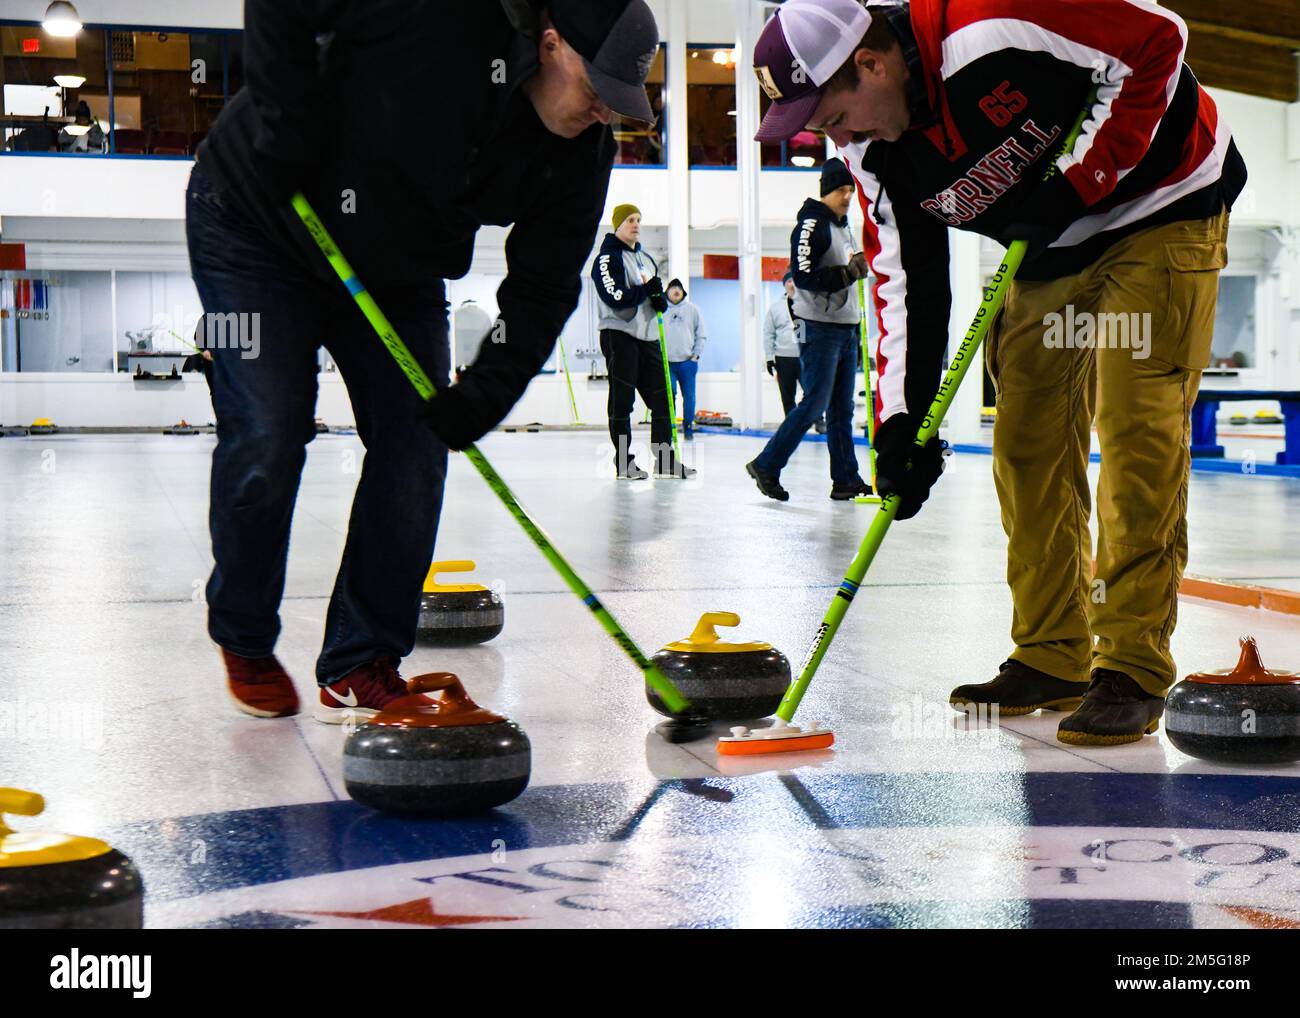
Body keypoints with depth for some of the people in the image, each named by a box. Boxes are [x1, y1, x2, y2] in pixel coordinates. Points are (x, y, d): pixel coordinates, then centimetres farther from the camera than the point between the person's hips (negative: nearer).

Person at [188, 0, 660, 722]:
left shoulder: (583, 155, -14)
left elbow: (542, 285, -12)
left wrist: (483, 394, -25)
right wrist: (290, 129, -27)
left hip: (397, 274, 5)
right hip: (258, 225, -5)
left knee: (415, 449, -7)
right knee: (265, 443, -12)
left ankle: (360, 667, 4)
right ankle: (244, 641, 13)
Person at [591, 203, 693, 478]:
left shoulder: (646, 258, 19)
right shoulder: (607, 258, -7)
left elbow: (657, 291, 24)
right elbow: (616, 297, -19)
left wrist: (661, 299, 1)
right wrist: (647, 289, -12)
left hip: (648, 336, 8)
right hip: (619, 334, -8)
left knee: (662, 398, 6)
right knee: (621, 401, -5)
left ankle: (665, 460, 13)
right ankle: (623, 462, -1)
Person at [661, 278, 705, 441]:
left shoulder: (692, 310, 7)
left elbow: (701, 334, 9)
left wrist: (696, 354, 1)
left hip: (687, 361, 1)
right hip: (666, 362, -1)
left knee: (689, 396, 3)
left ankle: (688, 428, 13)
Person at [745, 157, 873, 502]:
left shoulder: (843, 226, 20)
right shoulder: (812, 224, -11)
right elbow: (804, 275, -22)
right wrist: (848, 273, -24)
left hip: (844, 329, 9)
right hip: (819, 328, -9)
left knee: (842, 408, 7)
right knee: (814, 405, -11)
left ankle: (846, 479, 8)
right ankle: (765, 466, -3)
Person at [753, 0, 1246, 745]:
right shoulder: (875, 155, -7)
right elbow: (908, 279, -3)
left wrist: (1077, 181, -25)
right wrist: (903, 417, -11)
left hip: (1162, 206, -7)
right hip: (1052, 244, 8)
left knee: (1137, 426, -15)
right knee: (1027, 440, 4)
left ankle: (1134, 671, -11)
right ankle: (1053, 658, 14)